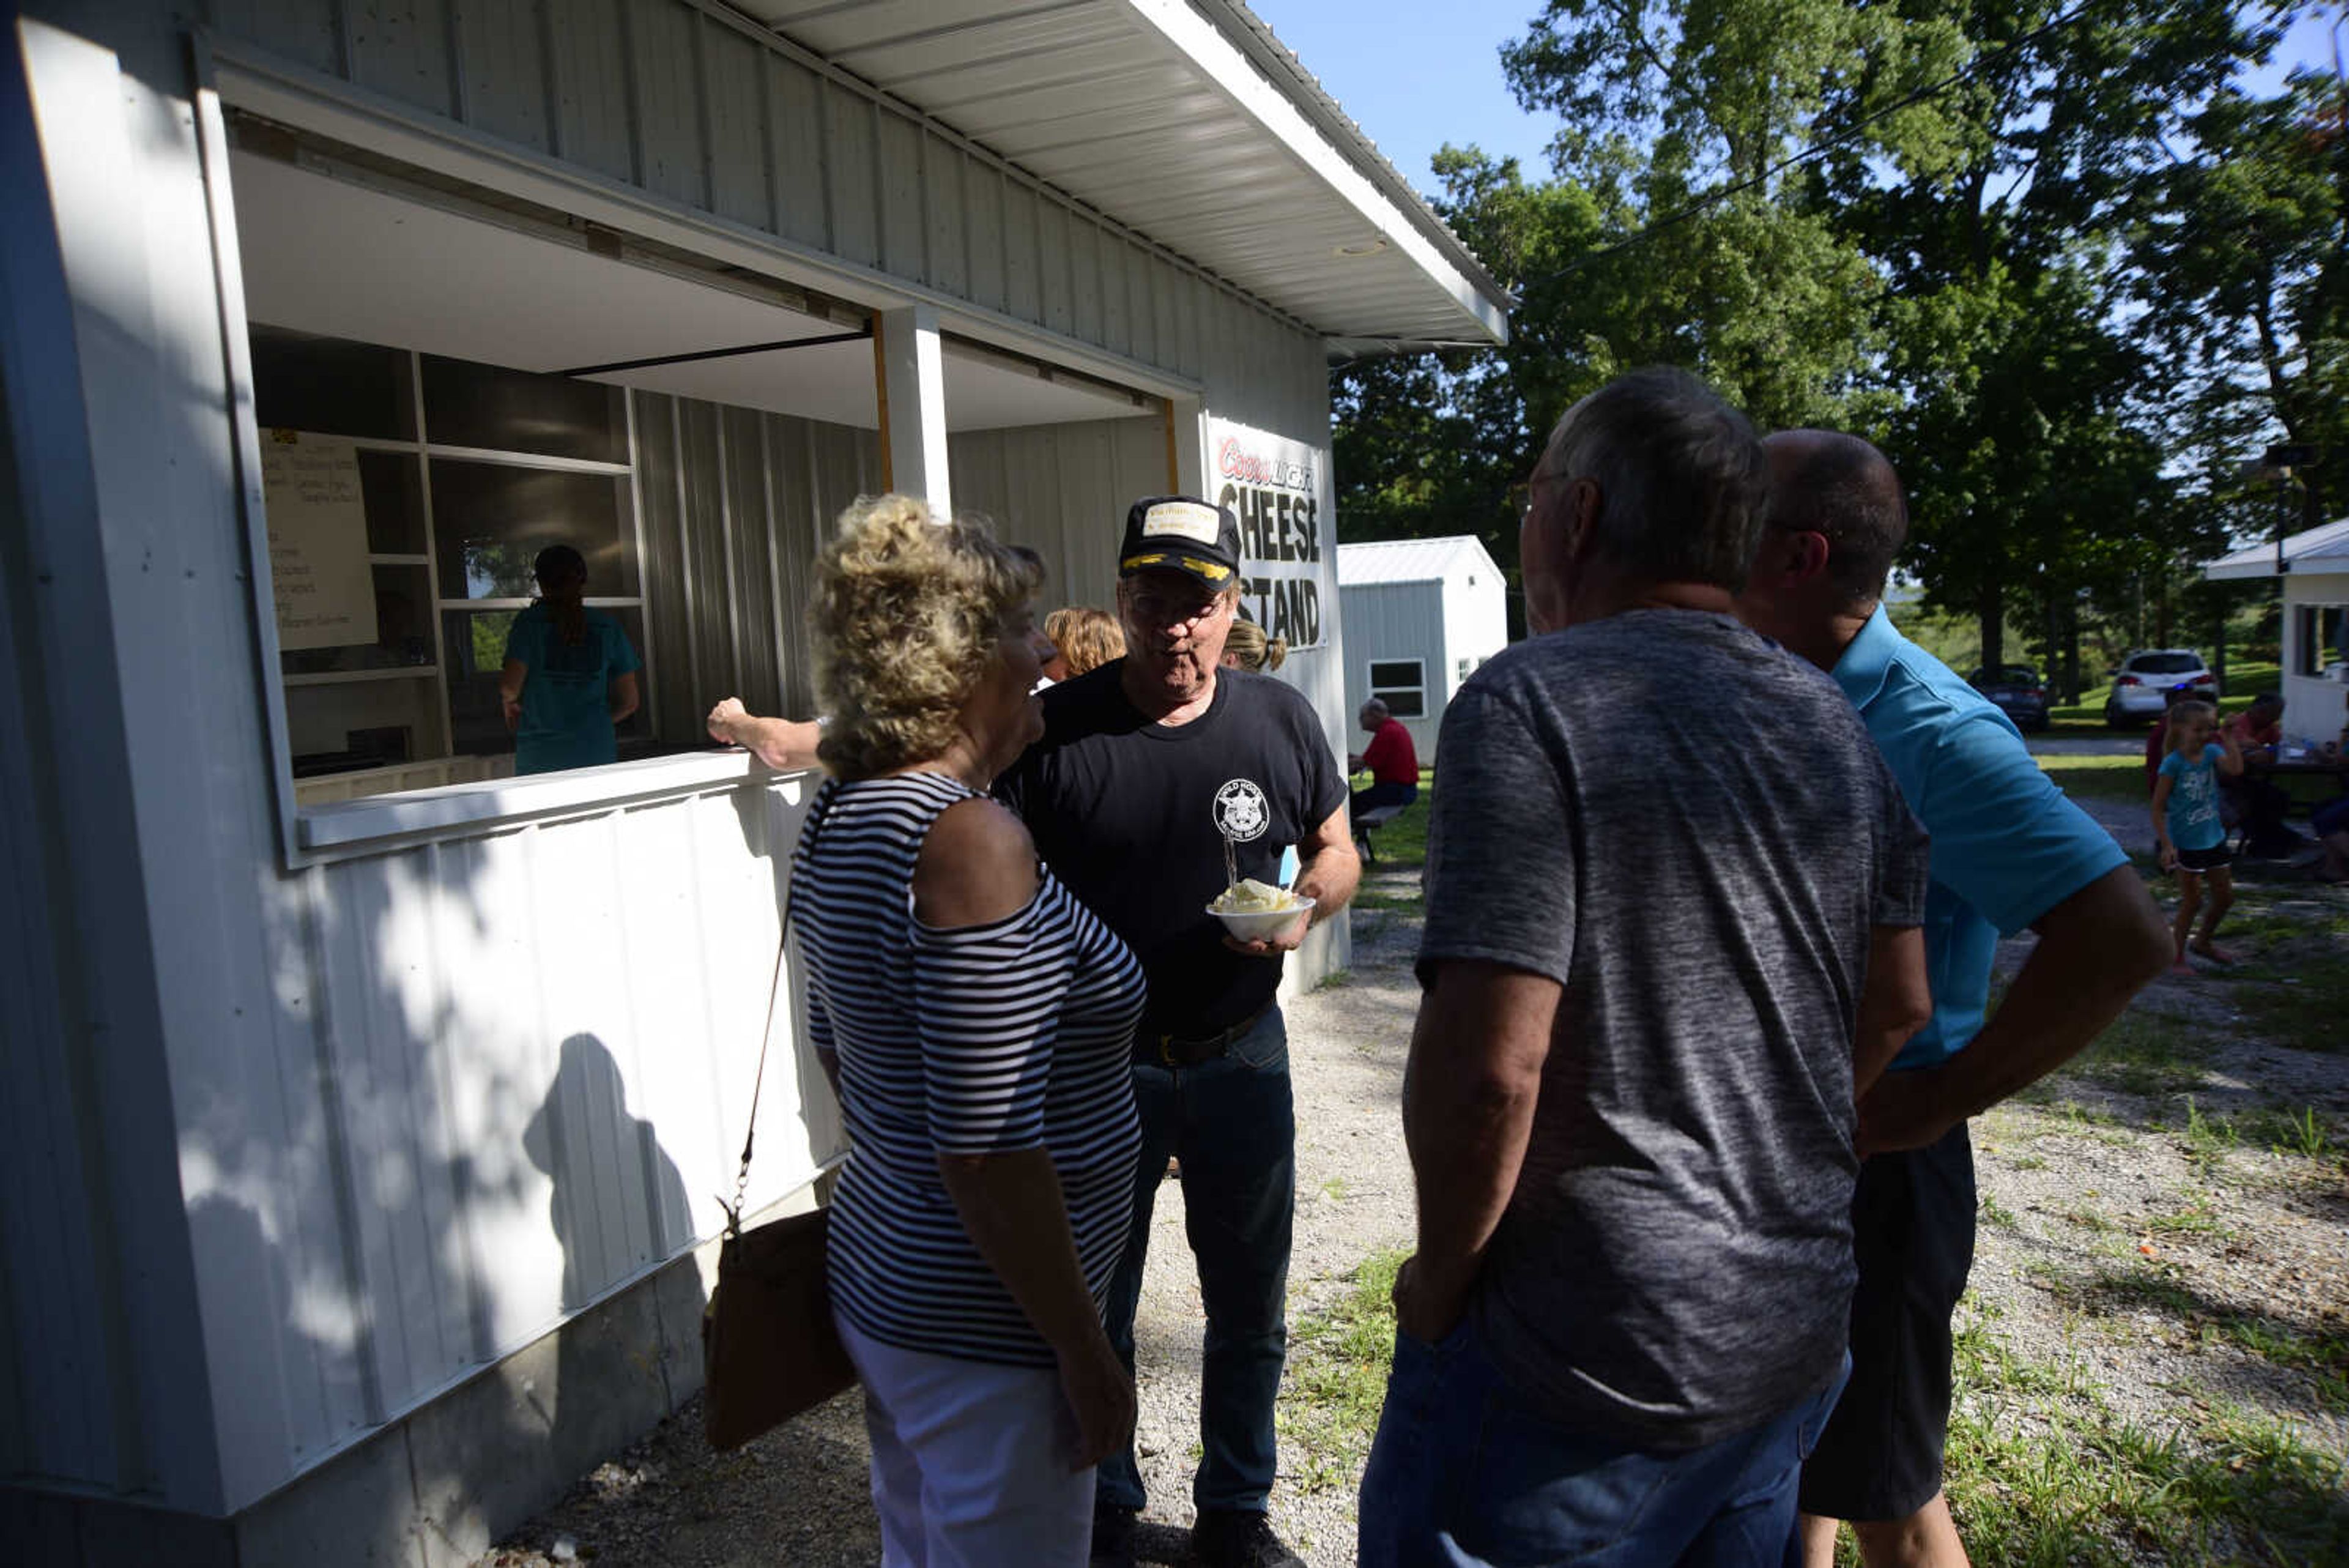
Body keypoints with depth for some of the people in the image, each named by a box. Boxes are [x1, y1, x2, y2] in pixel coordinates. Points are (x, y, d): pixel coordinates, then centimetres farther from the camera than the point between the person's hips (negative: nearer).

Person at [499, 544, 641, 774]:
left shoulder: (530, 622, -1)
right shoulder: (608, 628, 5)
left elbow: (510, 684, -12)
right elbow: (629, 702, 5)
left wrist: (510, 702, 11)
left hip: (539, 759, -1)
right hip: (598, 755, 2)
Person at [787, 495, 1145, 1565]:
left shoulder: (837, 817, 3)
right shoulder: (971, 843, -26)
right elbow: (985, 1156, -27)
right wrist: (1084, 1353, -16)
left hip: (879, 1269, 9)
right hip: (985, 1334, -9)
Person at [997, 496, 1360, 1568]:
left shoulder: (1280, 719, -3)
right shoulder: (1055, 731, -11)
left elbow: (1337, 851, 8)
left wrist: (1306, 903, -14)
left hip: (1241, 1055, 2)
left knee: (1249, 1309, 17)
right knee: (1094, 1314, 16)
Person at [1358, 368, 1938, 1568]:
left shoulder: (1530, 705, -19)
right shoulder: (1833, 724, 5)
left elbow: (1487, 1064, -25)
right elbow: (1897, 1009, 11)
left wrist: (1437, 1283, -10)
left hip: (1584, 1369, -7)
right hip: (1796, 1340, 7)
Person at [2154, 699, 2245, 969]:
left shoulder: (2212, 752, 0)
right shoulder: (2173, 763, -15)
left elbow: (2235, 769, -22)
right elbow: (2158, 808, -15)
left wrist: (2229, 739, -19)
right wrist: (2166, 844, -21)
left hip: (2213, 838, 6)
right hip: (2185, 843, -6)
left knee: (2225, 898, 14)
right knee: (2192, 902, -1)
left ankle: (2204, 942, 37)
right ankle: (2176, 957, 12)